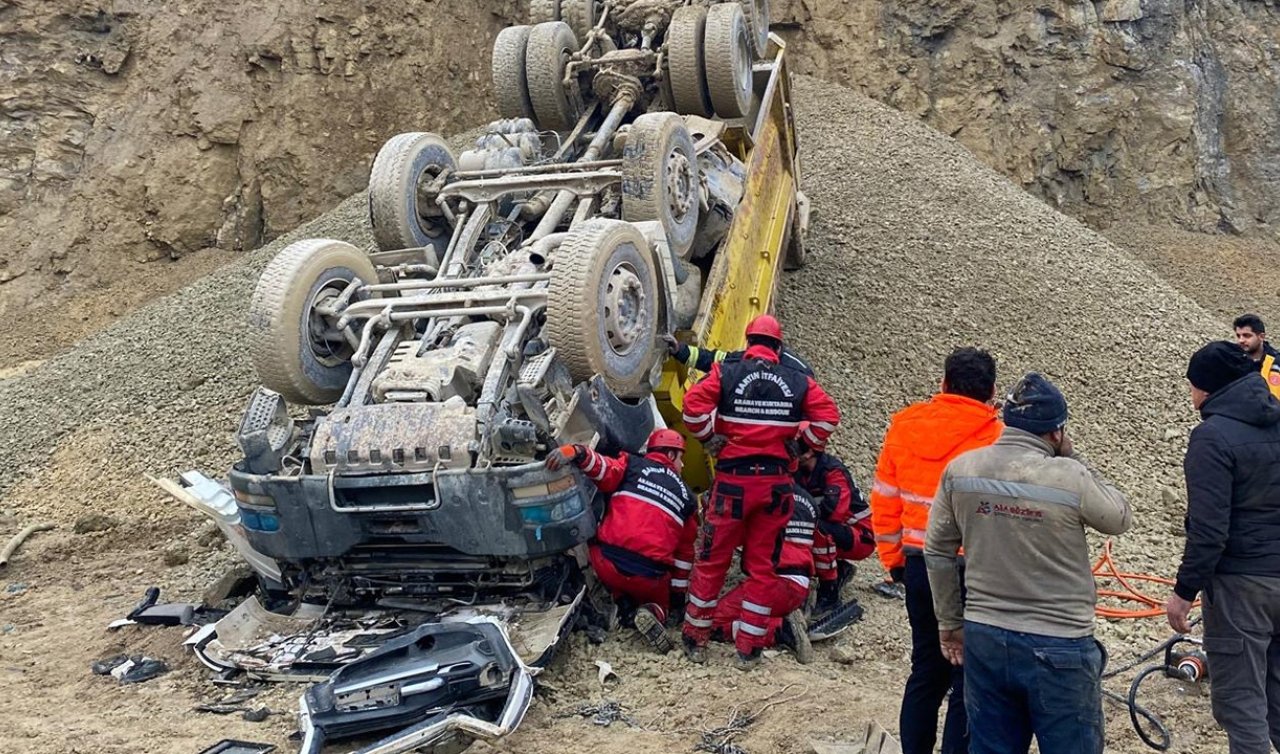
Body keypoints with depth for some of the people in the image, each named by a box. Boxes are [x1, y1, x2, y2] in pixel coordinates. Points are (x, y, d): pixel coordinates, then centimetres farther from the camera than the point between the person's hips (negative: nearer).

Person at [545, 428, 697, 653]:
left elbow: (604, 469, -14)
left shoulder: (633, 466, 10)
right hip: (649, 579, 0)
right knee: (661, 597, 32)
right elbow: (685, 551, 19)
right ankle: (654, 612, -5)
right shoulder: (686, 497, 17)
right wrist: (679, 592, 29)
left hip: (606, 564, 0)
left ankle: (625, 603, 7)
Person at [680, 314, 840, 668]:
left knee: (711, 561, 11)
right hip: (776, 482, 2)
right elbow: (828, 415, 1)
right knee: (761, 565, 12)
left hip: (733, 479, -2)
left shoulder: (726, 372, -3)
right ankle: (749, 648, 16)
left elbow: (693, 406, -15)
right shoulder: (798, 380, 3)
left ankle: (696, 639, 20)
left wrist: (711, 437, 1)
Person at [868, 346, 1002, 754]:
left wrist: (894, 559, 17)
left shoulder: (903, 427, 2)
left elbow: (884, 502, 7)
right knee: (969, 682, 7)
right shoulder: (997, 439, -13)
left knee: (926, 670, 20)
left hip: (919, 567, 5)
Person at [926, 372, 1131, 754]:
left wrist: (950, 623, 16)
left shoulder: (959, 469, -3)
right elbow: (1120, 518, 3)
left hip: (984, 640, 4)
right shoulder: (1070, 478, -18)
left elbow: (937, 553, 5)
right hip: (1058, 649, -4)